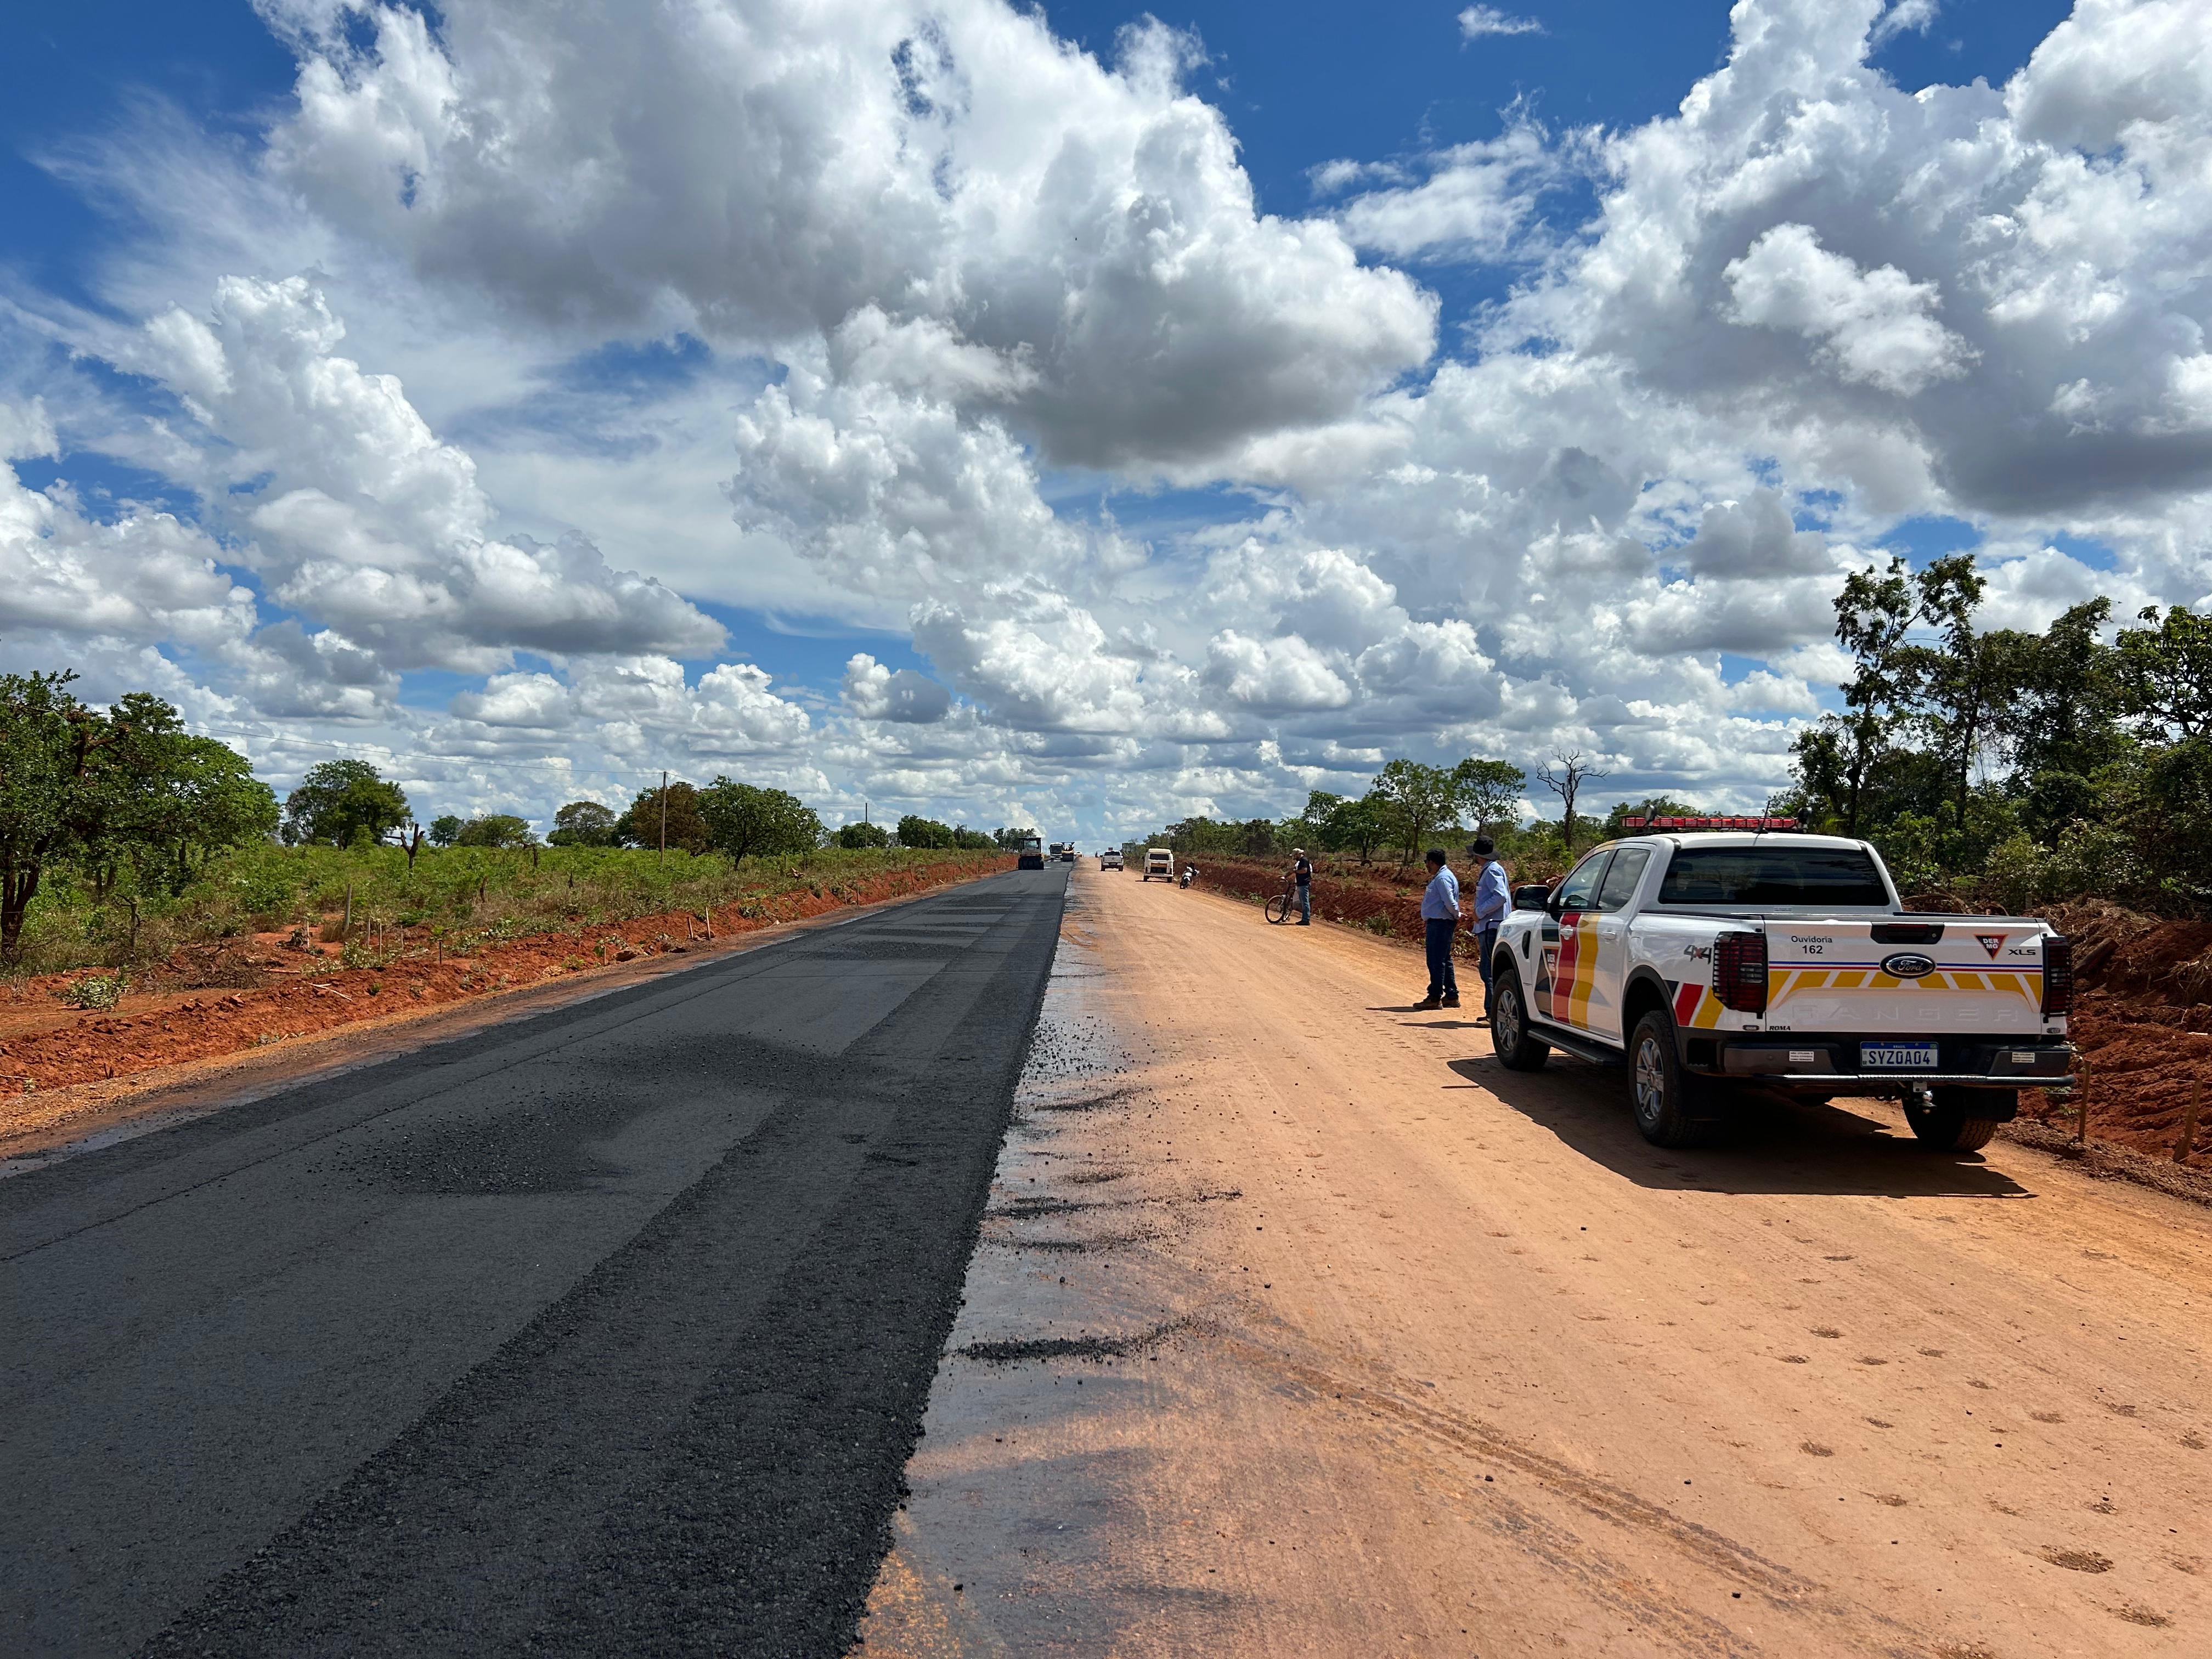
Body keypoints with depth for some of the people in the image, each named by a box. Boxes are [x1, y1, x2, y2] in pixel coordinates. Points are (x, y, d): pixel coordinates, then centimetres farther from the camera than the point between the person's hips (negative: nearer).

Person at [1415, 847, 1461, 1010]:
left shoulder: (1443, 878, -16)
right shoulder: (1439, 877, 17)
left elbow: (1450, 902, -22)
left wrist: (1457, 917, -7)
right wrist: (1428, 920, 24)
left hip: (1439, 924, -11)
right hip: (1438, 923, 11)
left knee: (1436, 961, -8)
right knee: (1444, 960, 14)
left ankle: (1435, 998, -7)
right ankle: (1451, 996, 19)